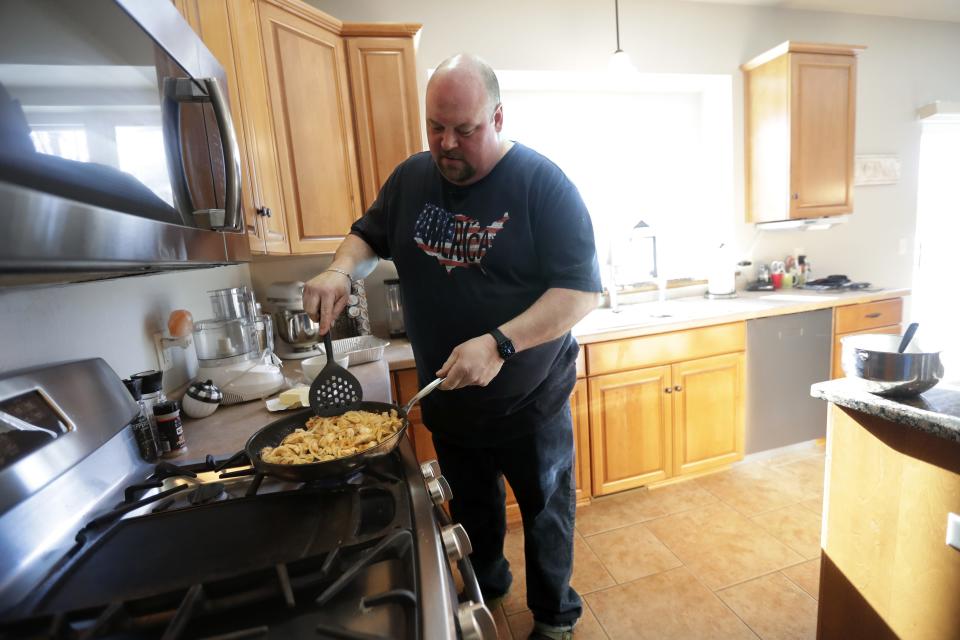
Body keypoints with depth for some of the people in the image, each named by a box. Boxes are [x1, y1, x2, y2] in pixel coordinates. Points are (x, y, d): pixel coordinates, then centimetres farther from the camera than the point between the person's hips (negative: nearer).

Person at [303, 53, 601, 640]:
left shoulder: (543, 183, -15)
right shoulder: (412, 177, 0)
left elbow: (583, 290, -20)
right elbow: (369, 236, 14)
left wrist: (500, 343, -33)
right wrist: (341, 270, -8)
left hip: (530, 404, -3)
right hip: (446, 402, 5)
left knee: (546, 517, 20)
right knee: (472, 513, 28)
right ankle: (485, 587, 59)